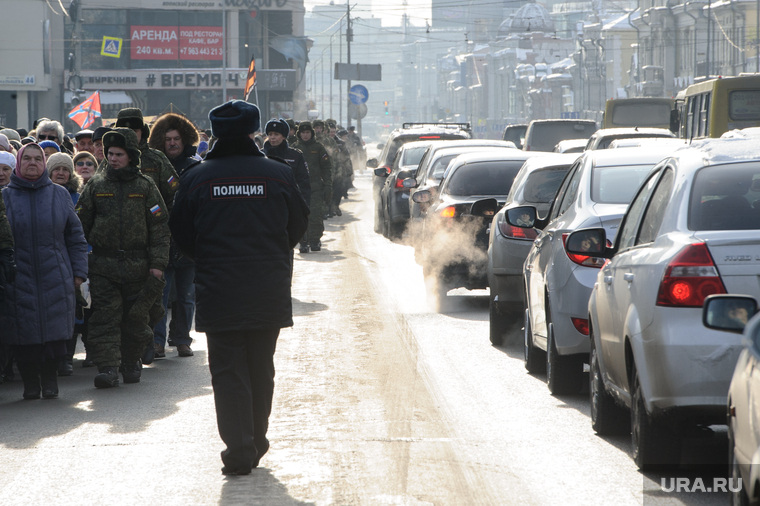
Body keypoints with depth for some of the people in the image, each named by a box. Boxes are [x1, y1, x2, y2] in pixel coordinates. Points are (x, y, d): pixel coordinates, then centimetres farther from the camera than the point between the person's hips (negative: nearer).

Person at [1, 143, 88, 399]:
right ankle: (30, 381, 9)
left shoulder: (59, 195, 9)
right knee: (24, 332, -3)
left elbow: (75, 237, 13)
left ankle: (50, 378, 10)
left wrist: (79, 272, 7)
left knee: (55, 333, -3)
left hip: (55, 279, 1)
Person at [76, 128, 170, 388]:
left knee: (135, 318, 7)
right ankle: (107, 367, -12)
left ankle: (132, 362, 24)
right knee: (105, 318, -8)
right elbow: (80, 225, 11)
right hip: (103, 266, 0)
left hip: (137, 266, 0)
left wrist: (158, 264, -3)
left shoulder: (145, 187, 5)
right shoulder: (95, 186, 8)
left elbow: (159, 228, 4)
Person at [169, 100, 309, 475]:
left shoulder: (196, 178, -5)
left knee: (227, 371, 2)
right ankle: (256, 443, 23)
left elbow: (181, 234, 3)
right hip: (268, 292, 2)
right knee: (260, 369, 14)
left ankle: (239, 449, -6)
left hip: (218, 292, -1)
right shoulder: (279, 175, -3)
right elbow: (298, 224, 9)